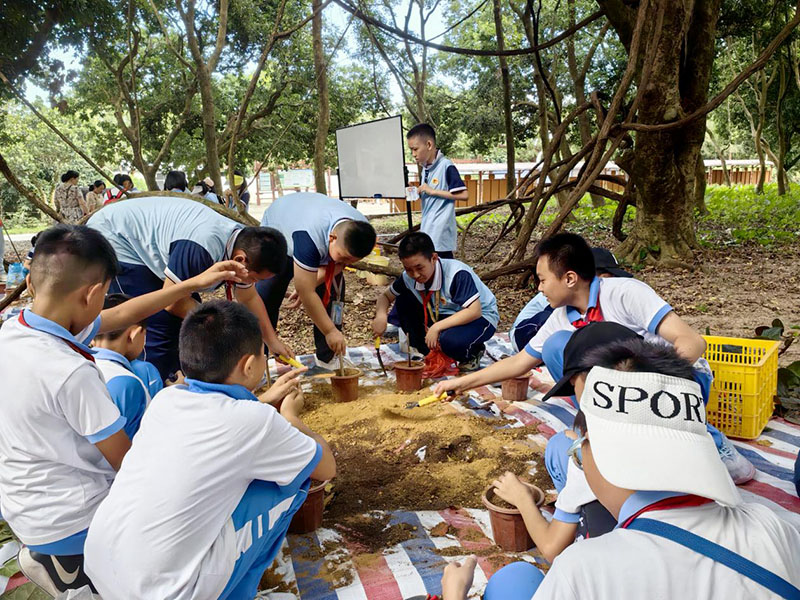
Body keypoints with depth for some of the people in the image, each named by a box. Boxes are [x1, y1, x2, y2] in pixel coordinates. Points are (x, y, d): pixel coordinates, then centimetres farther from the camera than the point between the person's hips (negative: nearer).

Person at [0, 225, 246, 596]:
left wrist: (197, 283, 4)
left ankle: (48, 559, 19)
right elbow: (127, 463, -22)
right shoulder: (72, 373, -33)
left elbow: (120, 315, 1)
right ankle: (68, 565, 9)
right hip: (69, 523, -7)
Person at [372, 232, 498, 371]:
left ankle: (473, 352, -1)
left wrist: (437, 327, -36)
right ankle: (429, 353, 1)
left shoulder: (457, 274, -32)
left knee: (451, 340, -39)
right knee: (403, 301, -11)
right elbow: (386, 296, 2)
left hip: (480, 317, -7)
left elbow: (474, 311, -36)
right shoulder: (408, 278, -12)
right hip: (442, 316, 7)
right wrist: (381, 315, -22)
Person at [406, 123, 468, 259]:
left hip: (441, 233, -8)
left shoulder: (446, 167, -14)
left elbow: (463, 195, -19)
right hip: (427, 230, 8)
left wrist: (433, 191, -17)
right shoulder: (425, 168, 11)